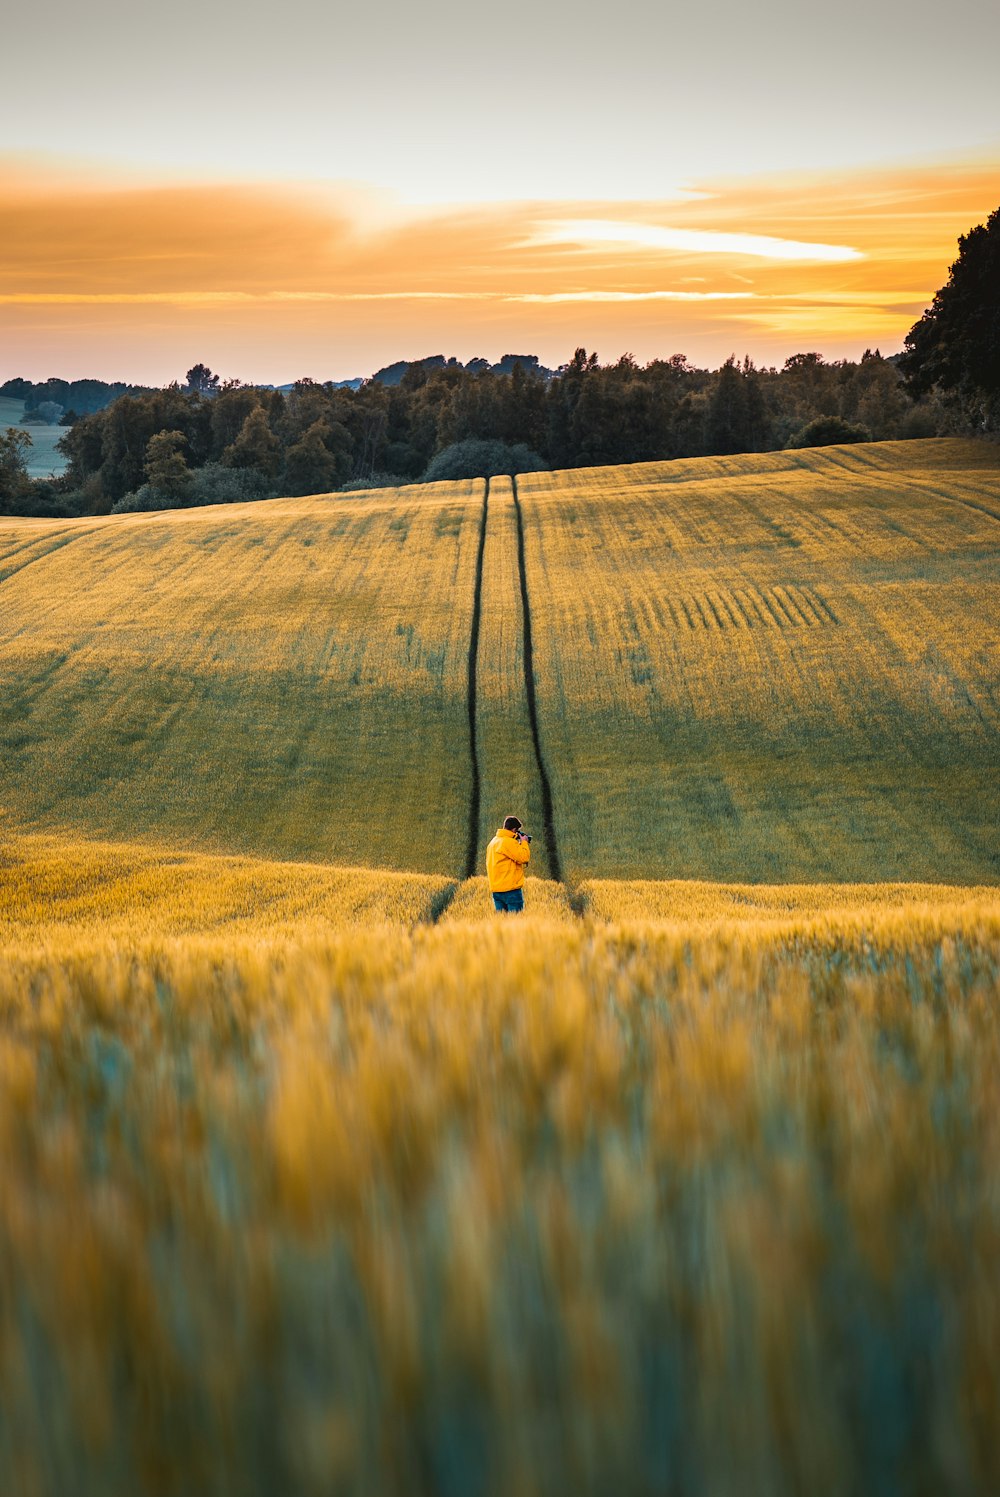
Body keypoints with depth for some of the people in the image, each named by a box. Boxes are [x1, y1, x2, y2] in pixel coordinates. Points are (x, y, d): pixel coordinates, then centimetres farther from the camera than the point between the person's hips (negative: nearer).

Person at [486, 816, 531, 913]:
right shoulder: (509, 842, -14)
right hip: (511, 888, -9)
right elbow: (523, 858, -18)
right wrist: (524, 843, -3)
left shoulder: (493, 842, 17)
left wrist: (520, 844, 15)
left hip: (496, 889, 9)